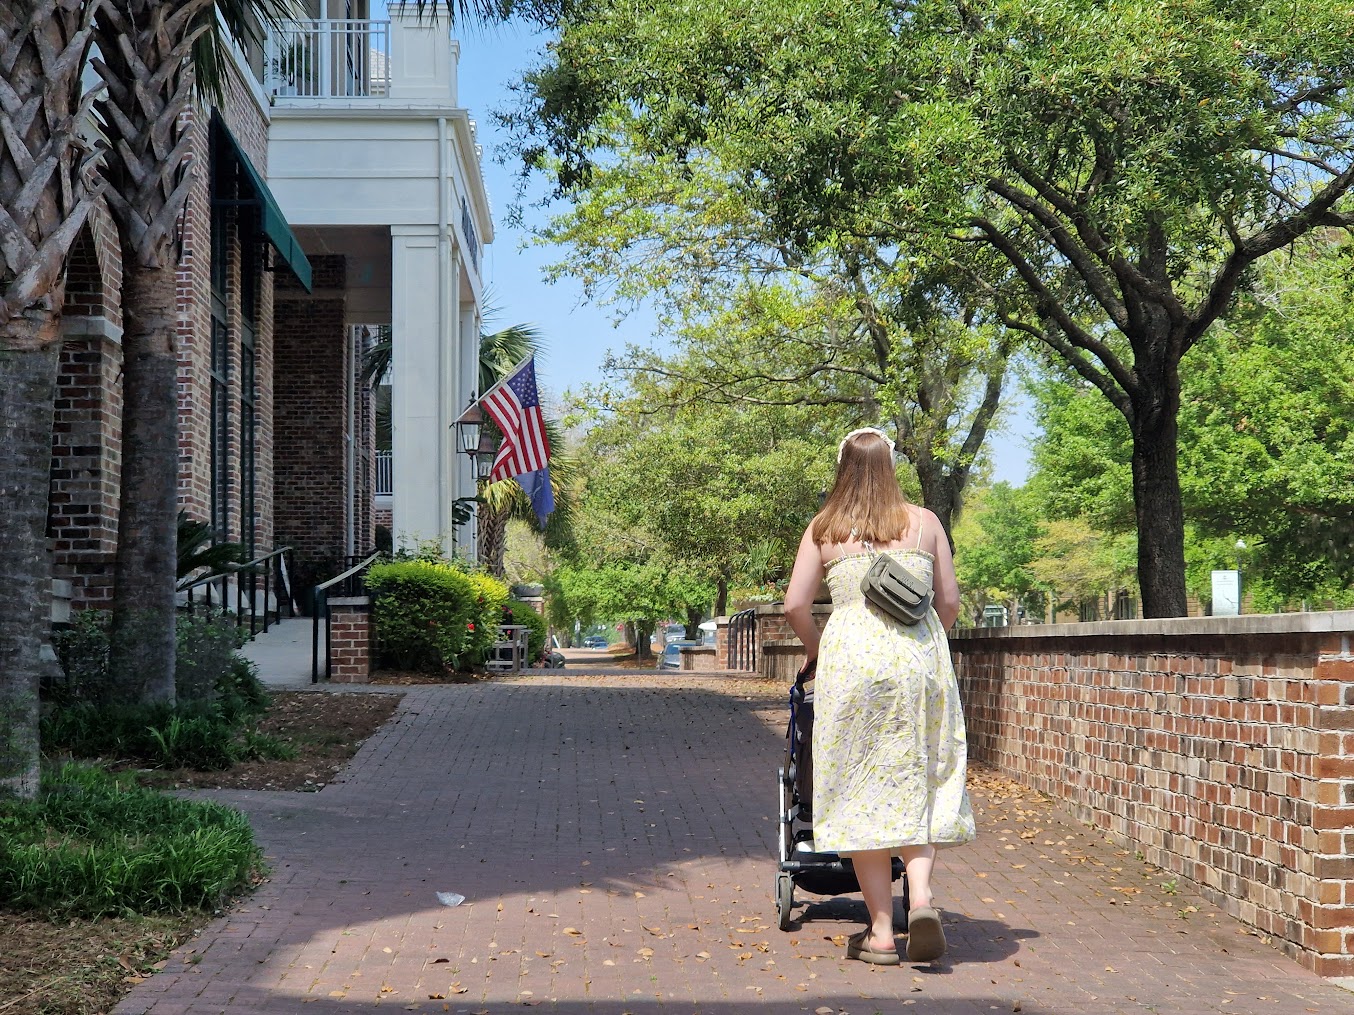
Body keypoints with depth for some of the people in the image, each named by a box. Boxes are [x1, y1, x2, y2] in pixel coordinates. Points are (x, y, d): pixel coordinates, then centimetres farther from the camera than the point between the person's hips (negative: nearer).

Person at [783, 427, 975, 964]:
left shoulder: (823, 528, 8)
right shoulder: (923, 522, 11)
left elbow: (795, 605, 4)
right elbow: (949, 602, 11)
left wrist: (815, 649, 23)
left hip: (851, 656, -1)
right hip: (919, 657, 1)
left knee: (861, 788, 4)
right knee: (918, 782, 11)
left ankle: (881, 931, 5)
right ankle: (922, 898, -12)